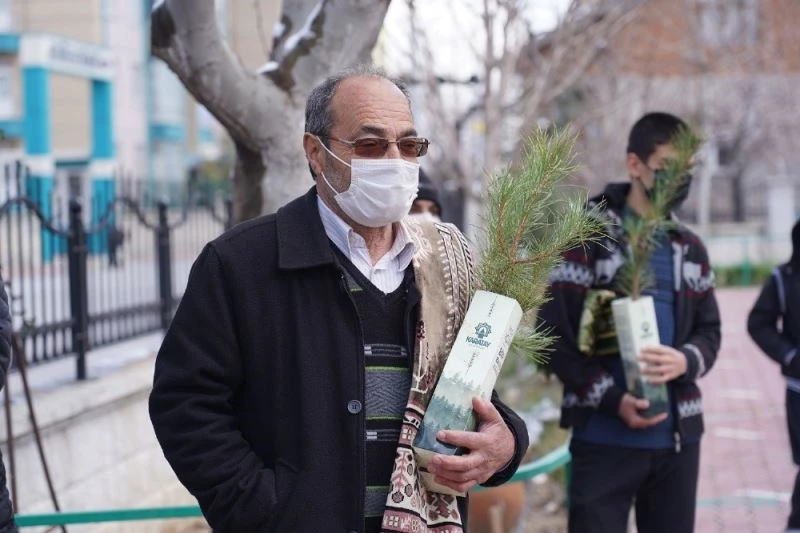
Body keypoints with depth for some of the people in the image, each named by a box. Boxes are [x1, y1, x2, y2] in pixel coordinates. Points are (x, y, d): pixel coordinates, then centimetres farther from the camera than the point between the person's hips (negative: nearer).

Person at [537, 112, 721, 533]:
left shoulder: (690, 248, 14)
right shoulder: (589, 237, -3)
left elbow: (709, 330, 14)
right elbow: (554, 333, -8)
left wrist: (685, 361, -11)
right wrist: (612, 400, -17)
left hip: (678, 437, 5)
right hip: (604, 439, -5)